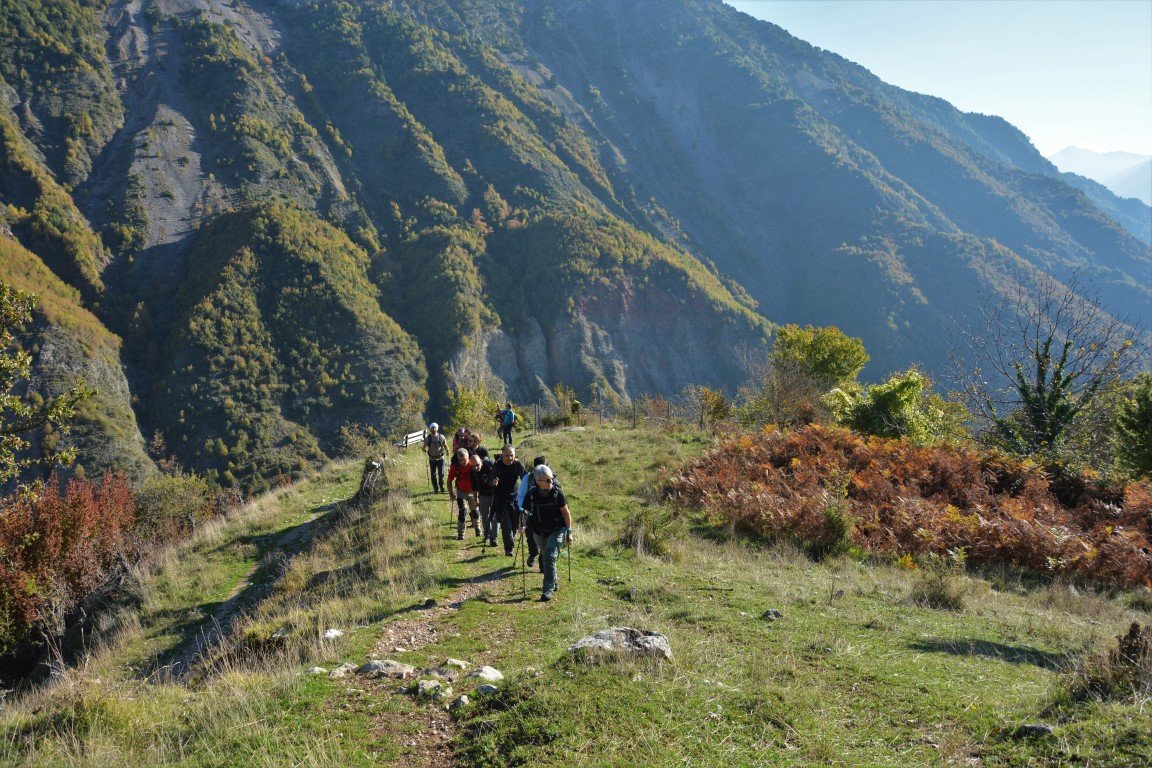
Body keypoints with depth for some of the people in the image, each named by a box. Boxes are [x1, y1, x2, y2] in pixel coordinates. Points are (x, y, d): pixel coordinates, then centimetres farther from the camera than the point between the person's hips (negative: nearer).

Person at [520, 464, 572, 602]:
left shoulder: (556, 492, -15)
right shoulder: (531, 494, -10)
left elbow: (566, 512, -7)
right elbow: (527, 512, 2)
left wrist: (569, 532, -6)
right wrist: (524, 525, -17)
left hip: (557, 530, -3)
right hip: (539, 532, 3)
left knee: (550, 557, -17)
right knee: (545, 558, 15)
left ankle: (548, 589, -11)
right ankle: (554, 582, 39)